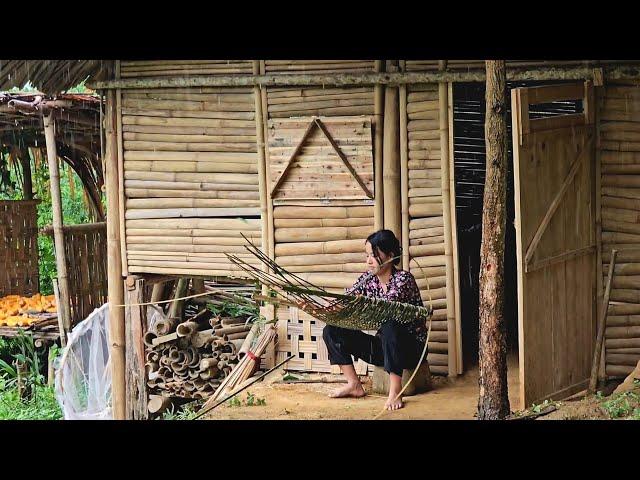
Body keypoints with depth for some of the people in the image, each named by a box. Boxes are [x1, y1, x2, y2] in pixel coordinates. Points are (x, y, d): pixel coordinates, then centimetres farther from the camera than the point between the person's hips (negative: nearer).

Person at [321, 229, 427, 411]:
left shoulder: (403, 278, -15)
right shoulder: (368, 279, 3)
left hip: (411, 346, -6)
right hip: (383, 346, 6)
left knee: (389, 325, -40)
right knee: (332, 331, -5)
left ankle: (395, 391, -35)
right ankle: (354, 385, -3)